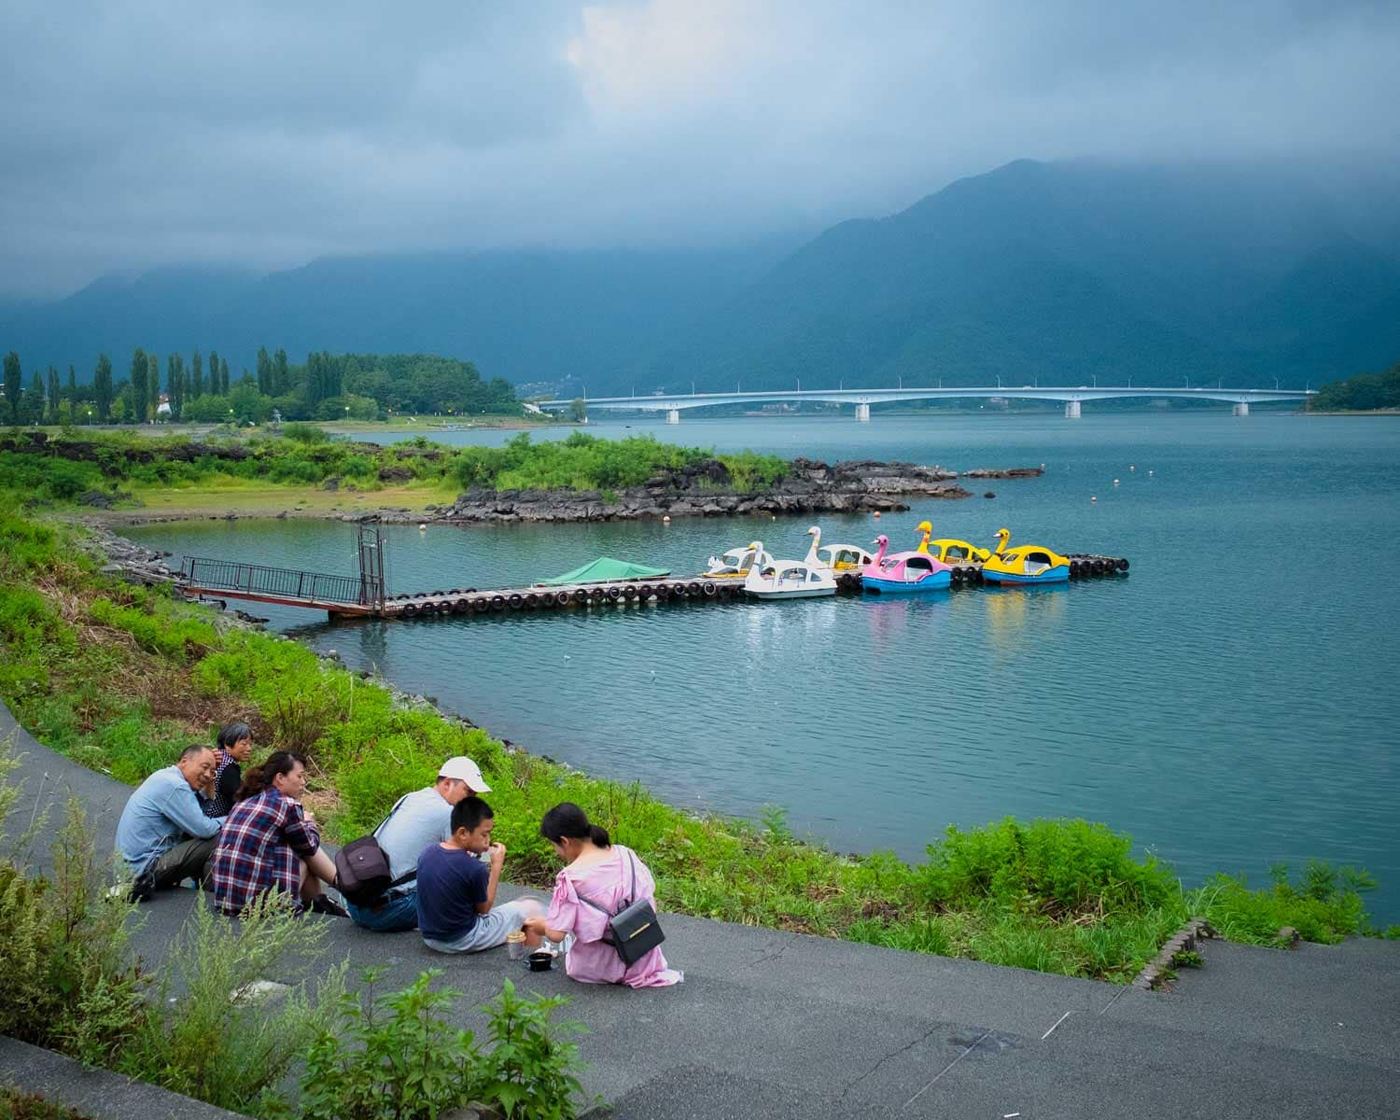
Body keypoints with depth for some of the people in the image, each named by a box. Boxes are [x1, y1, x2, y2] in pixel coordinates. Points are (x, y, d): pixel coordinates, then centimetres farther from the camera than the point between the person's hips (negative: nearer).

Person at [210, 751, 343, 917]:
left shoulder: (245, 801, 13)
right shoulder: (286, 804, -7)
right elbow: (310, 846, 9)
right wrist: (308, 822, 28)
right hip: (260, 900, -7)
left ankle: (316, 902, 28)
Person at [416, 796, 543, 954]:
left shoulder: (427, 853, -7)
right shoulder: (474, 868, -24)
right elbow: (484, 908, -8)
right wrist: (497, 865, -6)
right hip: (464, 941, -7)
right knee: (531, 908, 6)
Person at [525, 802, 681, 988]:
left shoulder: (571, 878, -20)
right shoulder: (626, 854, -4)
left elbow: (556, 934, -18)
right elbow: (650, 893, 6)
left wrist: (542, 926, 5)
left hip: (599, 966, -4)